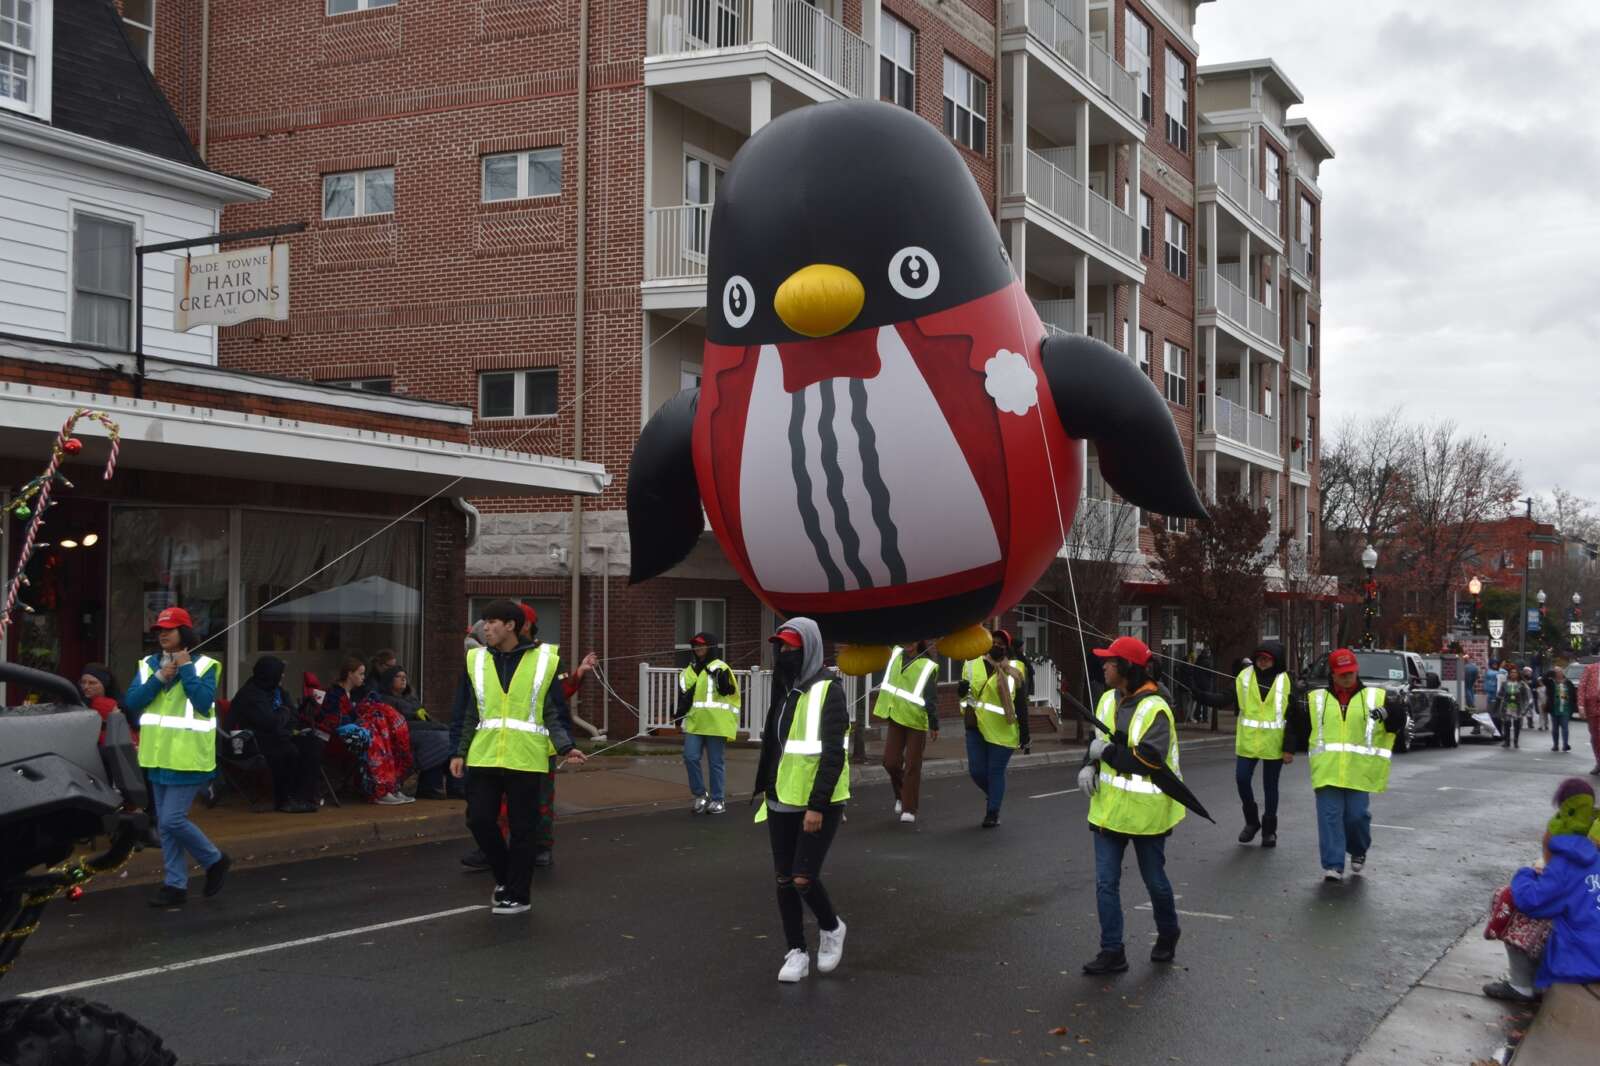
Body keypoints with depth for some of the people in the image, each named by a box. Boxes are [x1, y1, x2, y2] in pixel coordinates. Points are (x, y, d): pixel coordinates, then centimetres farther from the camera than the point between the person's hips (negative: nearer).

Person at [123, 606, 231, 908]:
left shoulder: (203, 665, -5)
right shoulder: (148, 665, 9)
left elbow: (204, 702, -19)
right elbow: (131, 702, -1)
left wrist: (185, 669, -16)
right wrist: (159, 678, -12)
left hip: (188, 756, -6)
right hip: (159, 756, 6)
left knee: (173, 820, -12)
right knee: (164, 825, 9)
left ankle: (215, 860, 9)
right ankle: (176, 884, 16)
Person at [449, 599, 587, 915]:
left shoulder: (544, 660, -1)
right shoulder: (476, 661, 8)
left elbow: (553, 714, 2)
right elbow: (468, 714, 13)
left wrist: (564, 747, -11)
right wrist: (459, 752, 7)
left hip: (525, 759, -3)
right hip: (484, 758, 3)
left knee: (521, 829, 2)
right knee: (479, 819, 0)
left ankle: (517, 895, 15)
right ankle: (505, 876, 25)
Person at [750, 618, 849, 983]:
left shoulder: (827, 691, -13)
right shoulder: (785, 689, 9)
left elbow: (833, 755, -18)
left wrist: (817, 805, -21)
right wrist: (765, 788, 16)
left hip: (819, 805, -7)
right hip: (782, 802, 7)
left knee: (804, 879, -9)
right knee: (785, 880, 7)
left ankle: (831, 928, 19)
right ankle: (796, 953, 19)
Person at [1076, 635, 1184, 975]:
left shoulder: (1155, 710, -19)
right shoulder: (1108, 699, 4)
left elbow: (1150, 759, -29)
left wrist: (1107, 751, -22)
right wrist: (1089, 765, -2)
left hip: (1146, 812, -6)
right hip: (1109, 807, 6)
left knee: (1154, 880, 13)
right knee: (1105, 882, 3)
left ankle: (1168, 934, 37)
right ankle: (1112, 951, 11)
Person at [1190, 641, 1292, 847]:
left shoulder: (1284, 681, -6)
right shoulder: (1244, 676, 0)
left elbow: (1291, 716, -5)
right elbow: (1226, 699, -4)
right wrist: (1202, 697, -21)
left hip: (1273, 744, -2)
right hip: (1248, 741, 2)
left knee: (1270, 786, 8)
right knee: (1241, 779, -4)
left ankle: (1269, 830, 23)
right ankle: (1251, 821, 20)